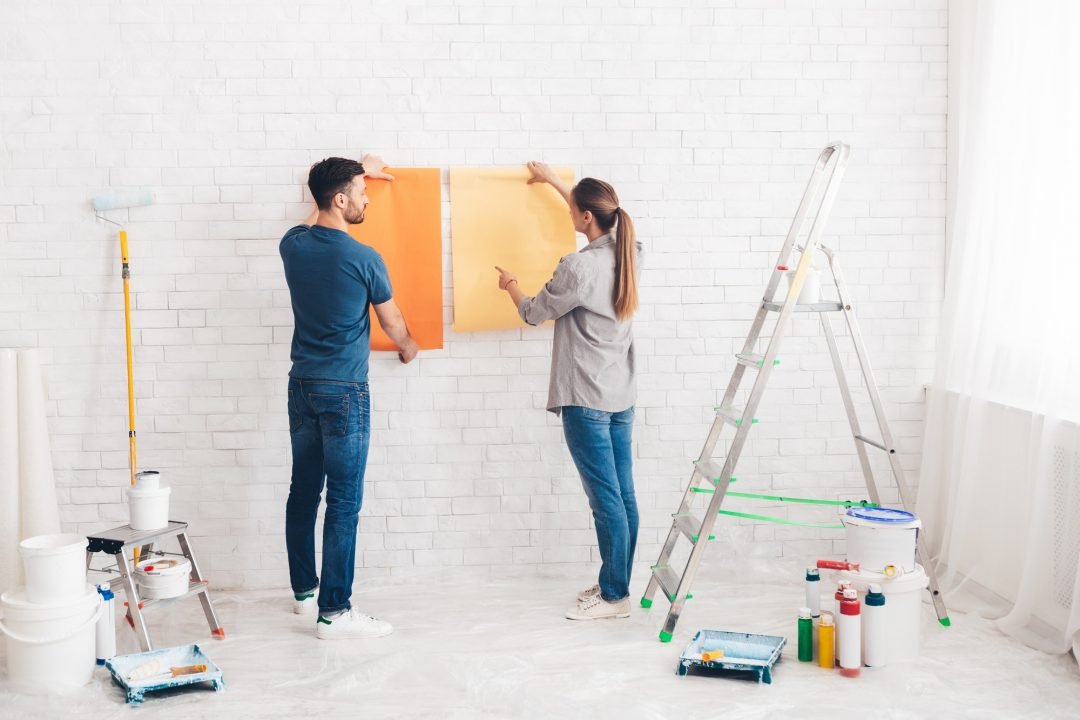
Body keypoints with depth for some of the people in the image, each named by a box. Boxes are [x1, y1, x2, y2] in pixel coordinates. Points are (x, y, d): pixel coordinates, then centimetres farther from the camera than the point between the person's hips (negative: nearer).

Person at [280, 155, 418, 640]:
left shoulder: (293, 245, 2)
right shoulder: (363, 259, -14)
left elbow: (319, 217, 28)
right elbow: (392, 323, 2)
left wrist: (359, 172, 39)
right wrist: (408, 347, 25)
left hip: (302, 386, 7)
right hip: (344, 392, -7)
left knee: (303, 491, 16)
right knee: (344, 502, -3)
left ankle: (303, 590, 29)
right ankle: (333, 612, -1)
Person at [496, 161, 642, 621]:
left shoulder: (579, 267, -17)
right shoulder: (628, 254, 5)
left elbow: (534, 313, -2)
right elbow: (598, 214, 26)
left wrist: (511, 286, 19)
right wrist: (554, 181, 36)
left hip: (586, 399, -8)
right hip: (621, 397, 8)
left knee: (605, 499, -3)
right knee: (623, 495, 11)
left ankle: (614, 596, 3)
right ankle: (615, 584, 21)